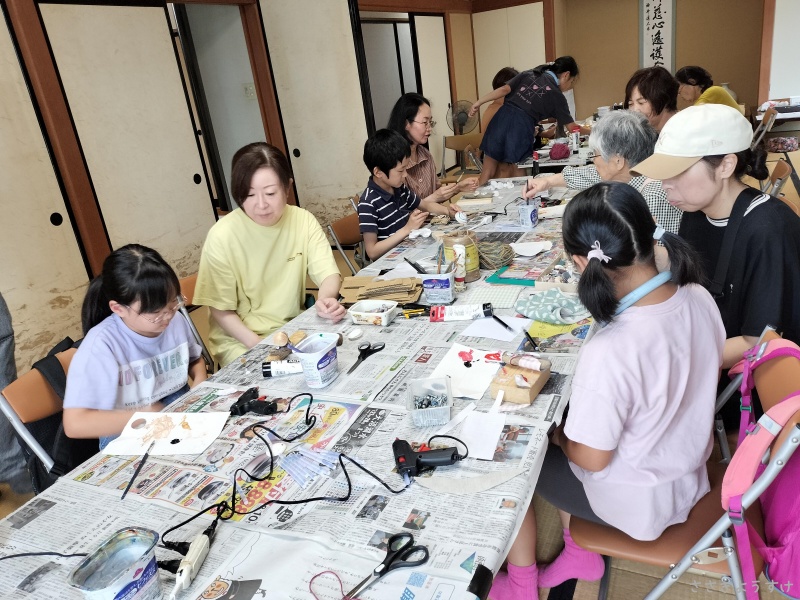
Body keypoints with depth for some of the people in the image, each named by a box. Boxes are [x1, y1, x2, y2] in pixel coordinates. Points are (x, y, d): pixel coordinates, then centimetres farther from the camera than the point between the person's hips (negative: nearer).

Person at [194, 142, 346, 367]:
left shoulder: (303, 220, -7)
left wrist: (326, 299, -35)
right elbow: (221, 310, -10)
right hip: (239, 339, -3)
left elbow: (328, 272, -12)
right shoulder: (222, 237, -17)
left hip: (294, 328, 4)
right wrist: (259, 346, -25)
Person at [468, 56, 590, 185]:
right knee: (518, 172, 15)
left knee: (488, 170, 8)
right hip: (522, 127, -3)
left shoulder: (528, 74, 18)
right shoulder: (557, 96, 10)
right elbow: (571, 126, 12)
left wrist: (478, 103, 5)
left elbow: (504, 90, 5)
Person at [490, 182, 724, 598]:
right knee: (565, 420, 21)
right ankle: (580, 553, 34)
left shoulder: (609, 353, -39)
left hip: (639, 503, -6)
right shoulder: (699, 298, -15)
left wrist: (557, 436, -4)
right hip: (688, 472, 7)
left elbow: (591, 458, -25)